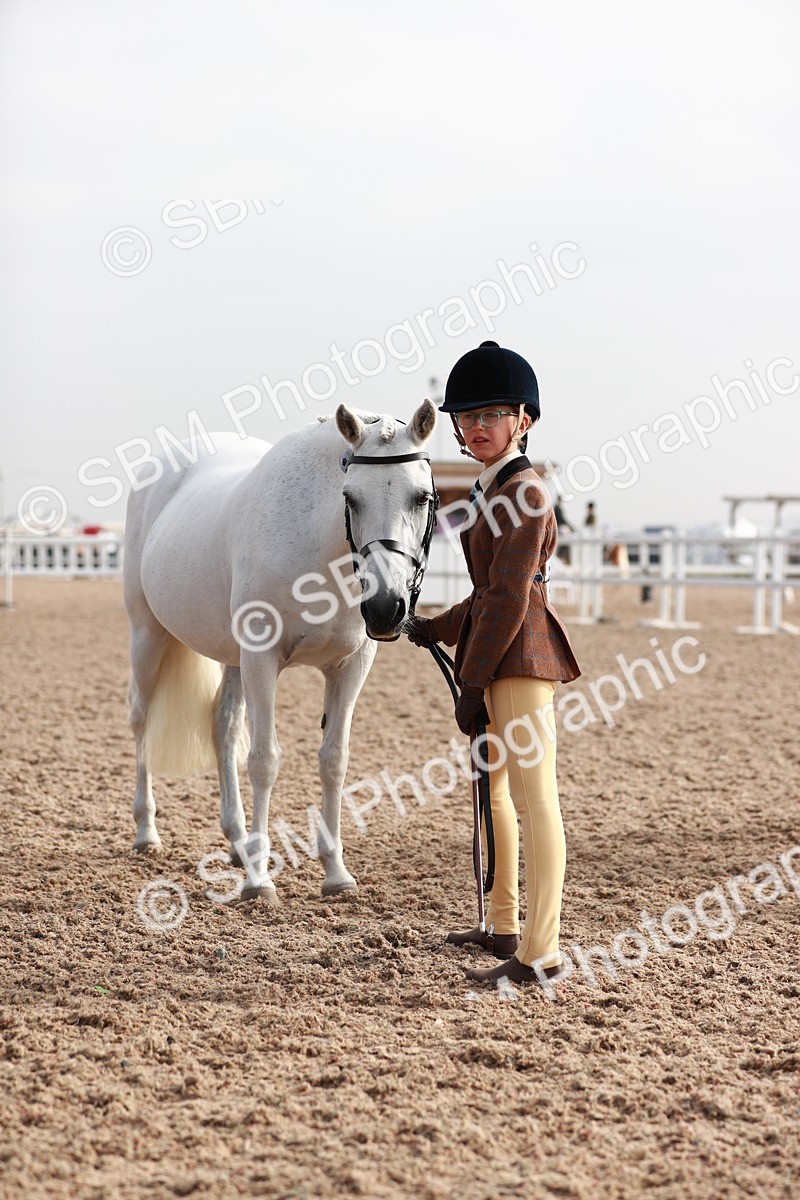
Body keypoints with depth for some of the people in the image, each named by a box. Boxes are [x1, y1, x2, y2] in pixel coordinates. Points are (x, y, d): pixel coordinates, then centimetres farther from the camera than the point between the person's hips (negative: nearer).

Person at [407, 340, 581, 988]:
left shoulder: (524, 491, -14)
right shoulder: (497, 487, 16)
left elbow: (509, 597, -19)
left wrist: (472, 685, -18)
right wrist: (439, 628, 26)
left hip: (521, 655, -11)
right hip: (502, 653, 11)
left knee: (535, 799, -10)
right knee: (493, 789, 19)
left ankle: (541, 953, -9)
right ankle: (503, 926, 32)